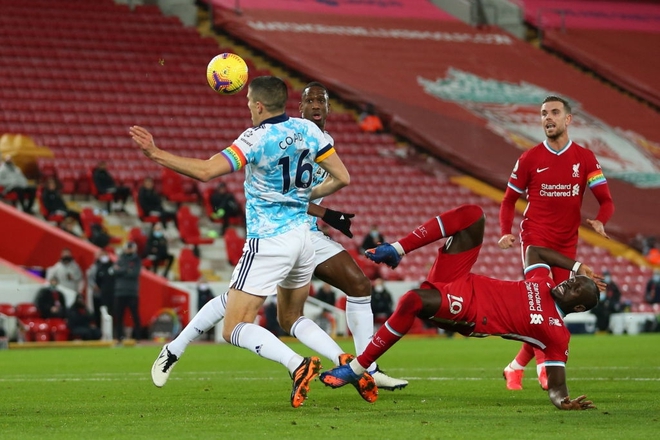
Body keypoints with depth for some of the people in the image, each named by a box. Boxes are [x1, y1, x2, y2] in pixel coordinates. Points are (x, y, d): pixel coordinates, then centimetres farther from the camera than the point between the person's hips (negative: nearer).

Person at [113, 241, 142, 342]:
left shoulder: (136, 260, 5)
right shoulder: (120, 259, 14)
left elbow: (134, 273, -9)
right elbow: (115, 270, 0)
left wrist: (120, 270, -10)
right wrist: (126, 270, -11)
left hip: (132, 293, -3)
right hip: (119, 292, 3)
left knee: (135, 315, -5)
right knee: (118, 316, 2)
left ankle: (137, 336, -1)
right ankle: (119, 336, 9)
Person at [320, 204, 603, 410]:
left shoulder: (556, 334, -5)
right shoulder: (545, 283, 13)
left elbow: (556, 384, -11)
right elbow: (534, 250, 32)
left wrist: (564, 401, -33)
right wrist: (577, 267, 29)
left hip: (463, 311, -7)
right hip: (462, 283, 7)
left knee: (413, 300, -40)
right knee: (472, 215, -6)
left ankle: (356, 369, -21)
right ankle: (396, 251, -3)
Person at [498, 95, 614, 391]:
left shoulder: (585, 158, 4)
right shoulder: (529, 159, 3)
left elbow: (606, 201, 3)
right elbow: (509, 200, 11)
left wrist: (600, 221, -20)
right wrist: (505, 232, -7)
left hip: (566, 244, 3)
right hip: (535, 237, -3)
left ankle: (516, 367, 17)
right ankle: (544, 366, -27)